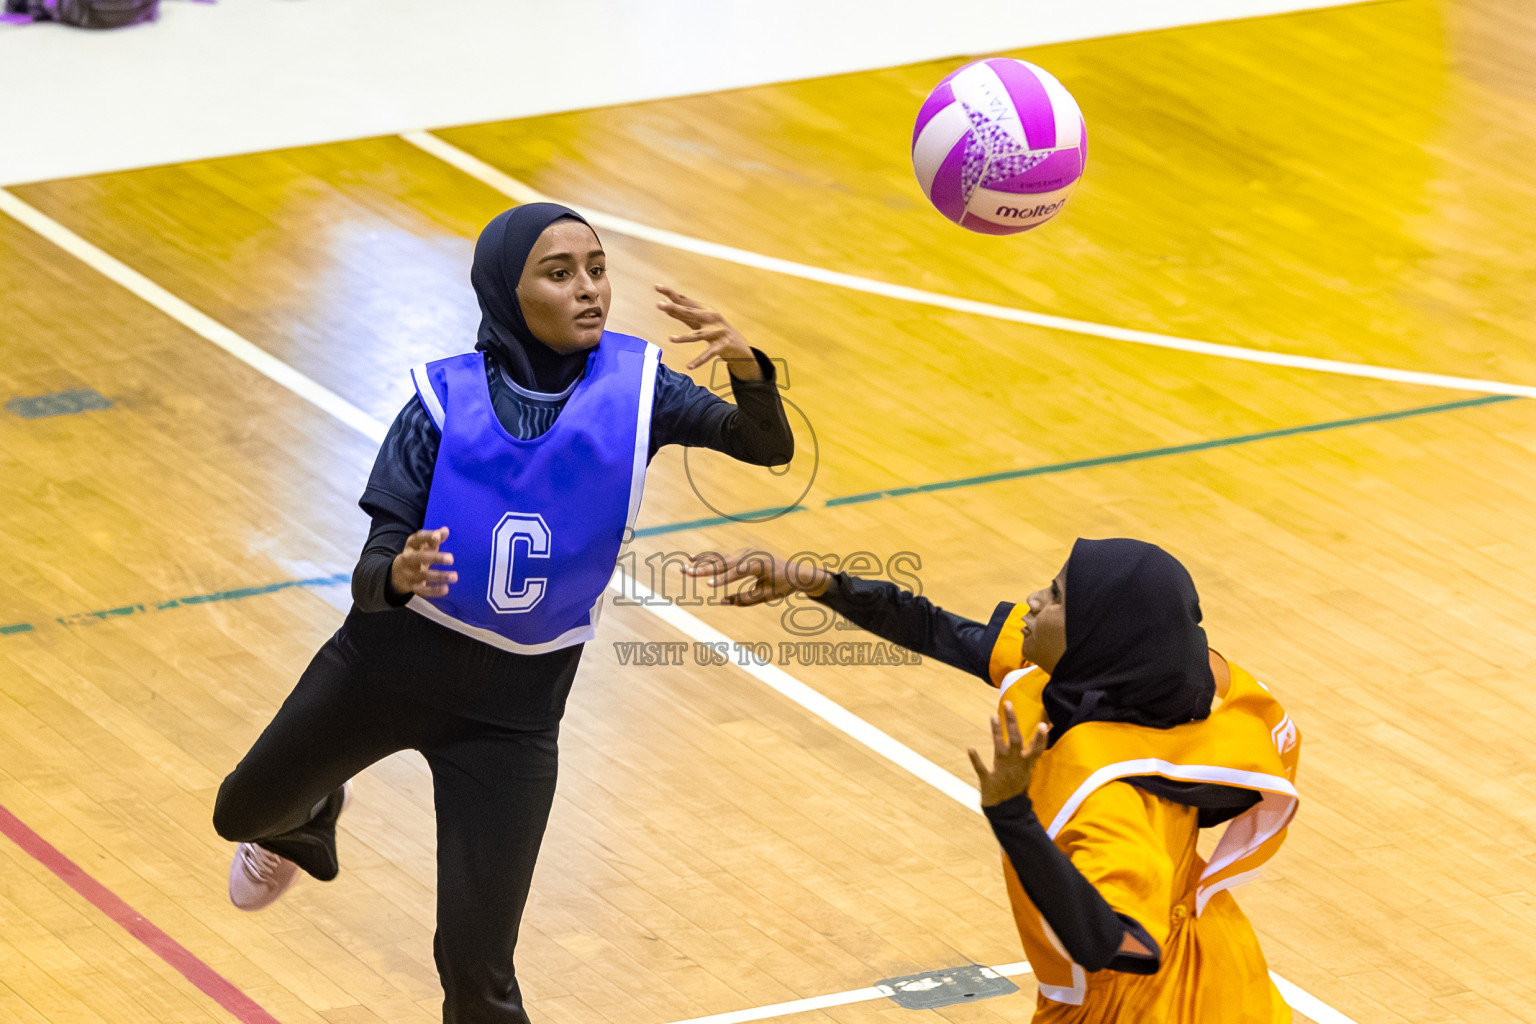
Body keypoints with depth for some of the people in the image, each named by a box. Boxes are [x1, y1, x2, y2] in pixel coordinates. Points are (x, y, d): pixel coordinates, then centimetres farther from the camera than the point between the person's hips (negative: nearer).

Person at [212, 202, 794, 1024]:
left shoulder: (632, 387, -13)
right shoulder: (444, 403, -17)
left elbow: (769, 446, -22)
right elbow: (369, 576, -20)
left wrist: (747, 367, -42)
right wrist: (398, 573, -44)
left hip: (514, 711, -1)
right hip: (387, 668, 1)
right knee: (244, 814, 27)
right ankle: (312, 819, 65)